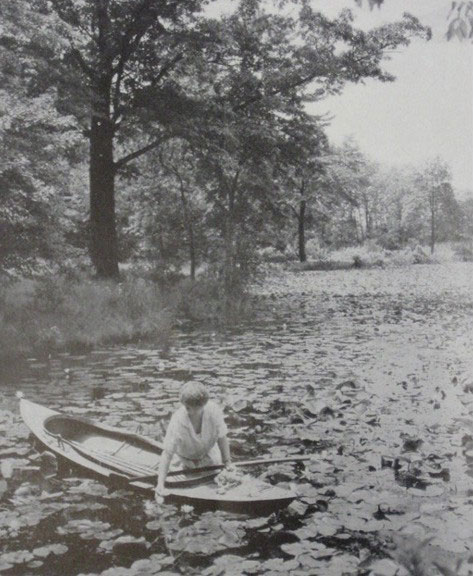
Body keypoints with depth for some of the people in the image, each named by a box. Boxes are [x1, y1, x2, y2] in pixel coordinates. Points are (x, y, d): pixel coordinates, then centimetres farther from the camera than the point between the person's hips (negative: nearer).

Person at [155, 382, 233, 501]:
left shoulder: (214, 411, -32)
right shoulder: (177, 421, -38)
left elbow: (221, 437, -14)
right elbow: (167, 453, -35)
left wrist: (227, 461, -10)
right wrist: (160, 484, -40)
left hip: (208, 452, 2)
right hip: (184, 458, -2)